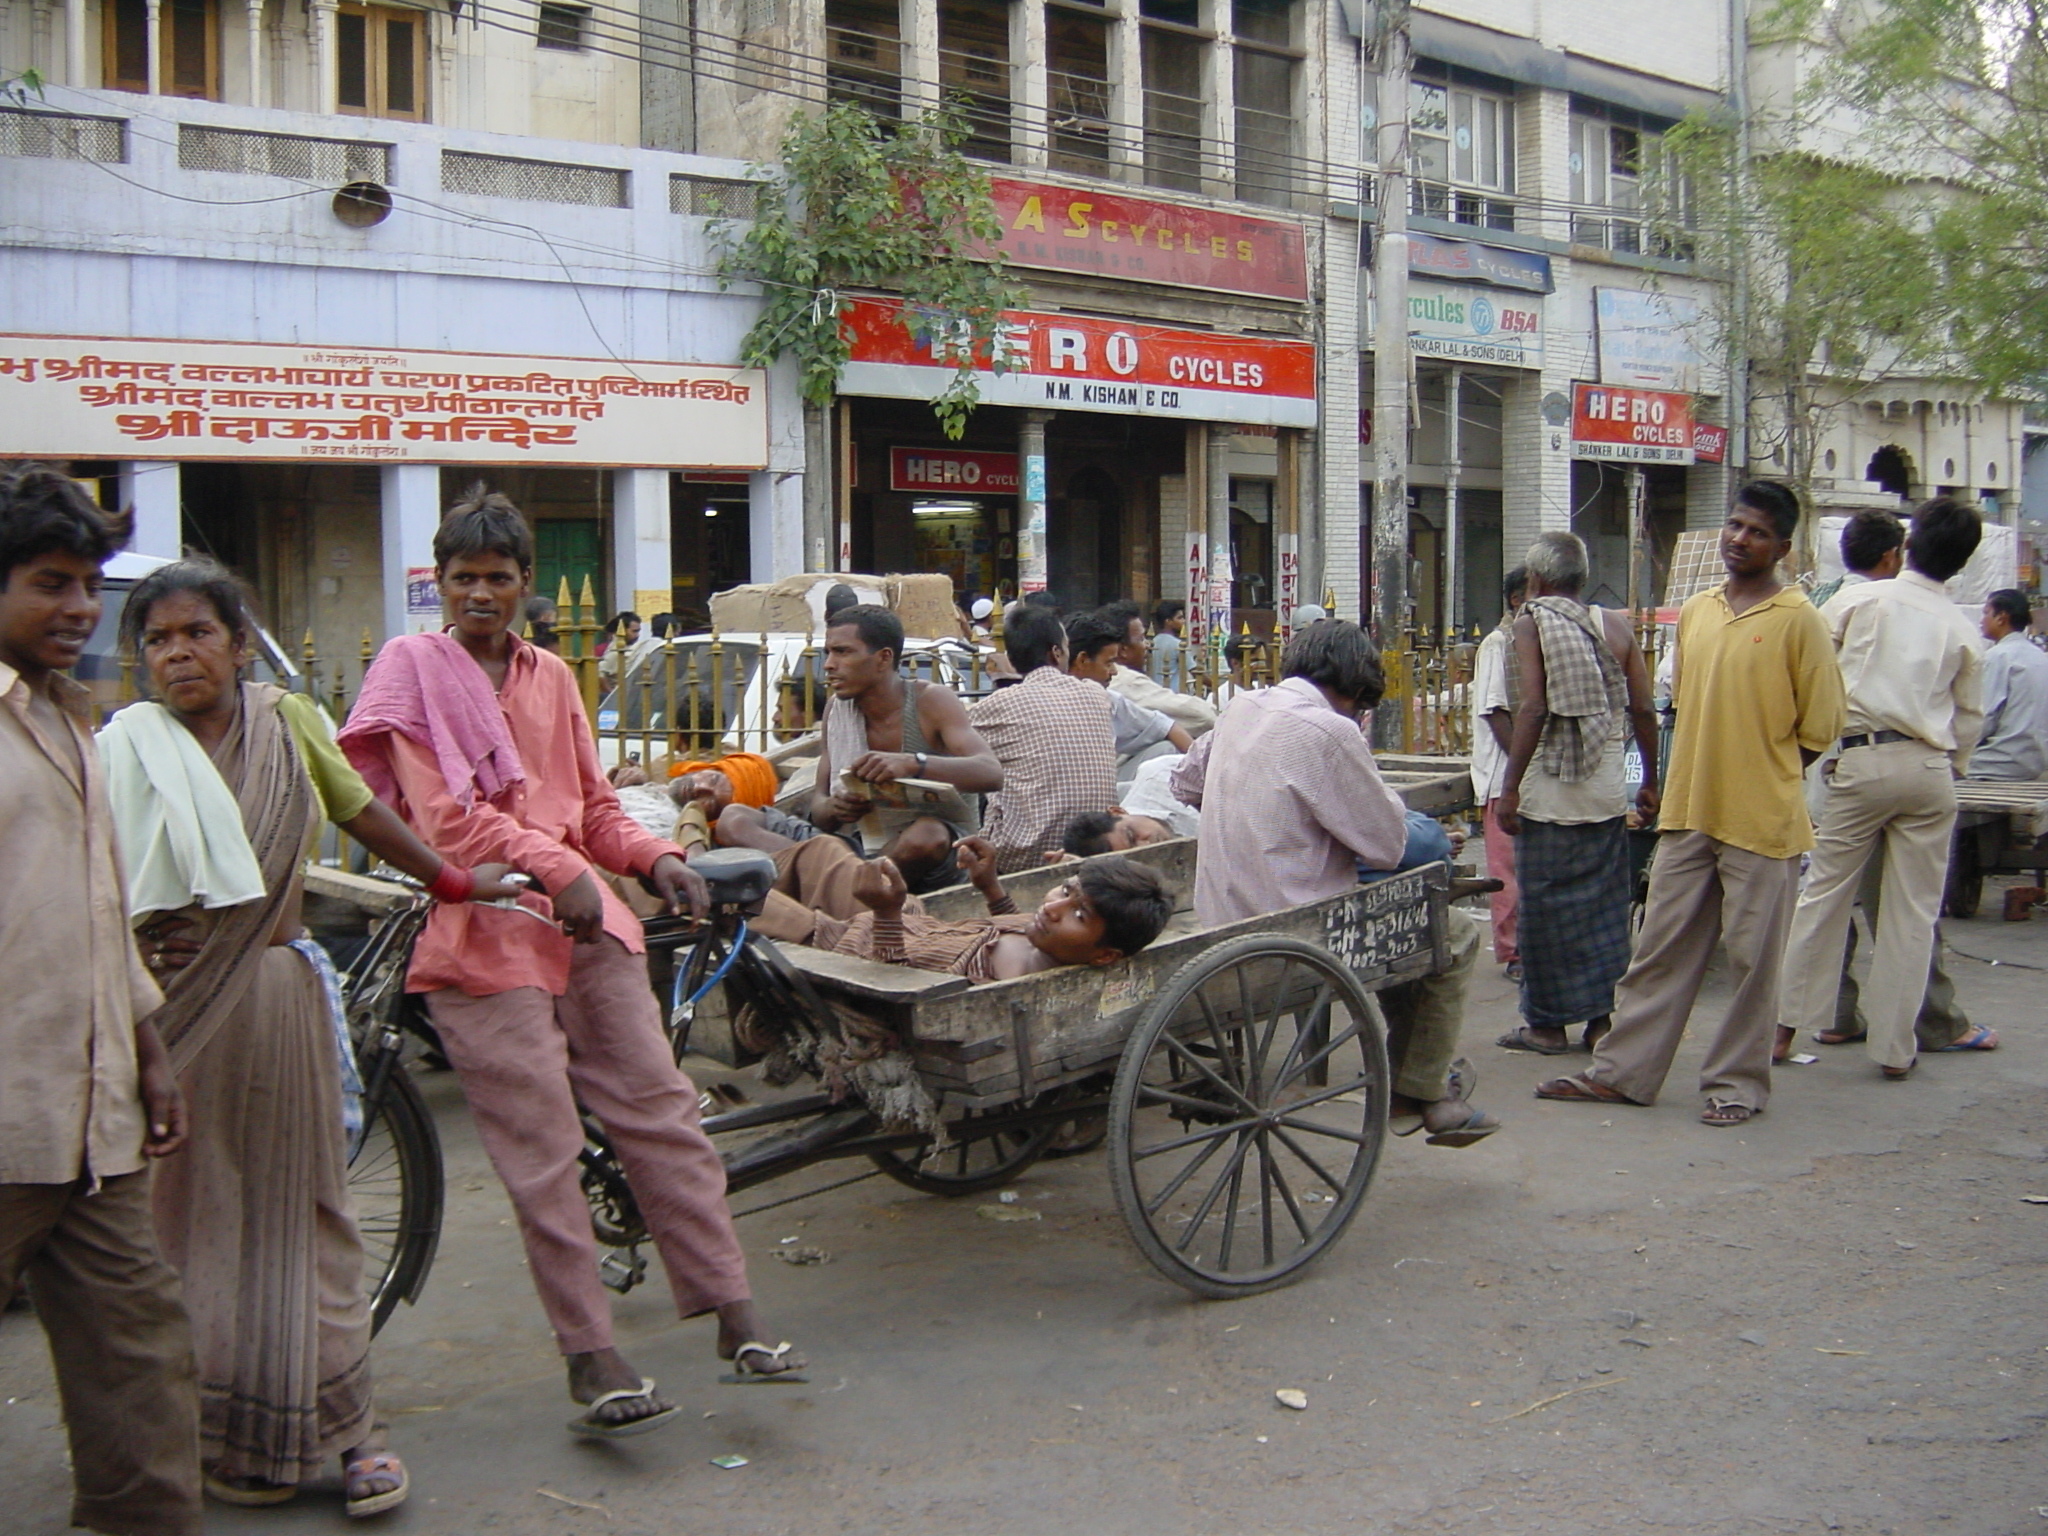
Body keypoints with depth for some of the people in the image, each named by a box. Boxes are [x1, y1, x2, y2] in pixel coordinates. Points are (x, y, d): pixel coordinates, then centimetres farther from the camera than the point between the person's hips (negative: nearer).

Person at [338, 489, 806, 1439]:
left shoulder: (551, 676, 19)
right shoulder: (414, 667, 2)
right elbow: (445, 816, -9)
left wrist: (653, 859, 0)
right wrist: (554, 869, -18)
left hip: (586, 921, 5)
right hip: (486, 932, -5)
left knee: (661, 1112, 0)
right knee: (544, 1155, -5)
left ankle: (738, 1322, 3)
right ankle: (592, 1362, 1)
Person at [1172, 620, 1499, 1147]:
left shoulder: (1241, 709, 5)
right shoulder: (1329, 732, -20)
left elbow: (1185, 783, 22)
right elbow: (1388, 845, -15)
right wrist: (1365, 765, -1)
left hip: (1221, 918, 9)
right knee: (1456, 934, 11)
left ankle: (1404, 1085, 35)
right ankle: (1419, 1094, 19)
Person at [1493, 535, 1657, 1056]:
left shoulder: (1531, 623, -5)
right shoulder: (1615, 626, 7)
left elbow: (1533, 709, -14)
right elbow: (1643, 710, 4)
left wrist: (1509, 788, -12)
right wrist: (1650, 783, 14)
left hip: (1548, 788, -4)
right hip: (1605, 790, 4)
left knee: (1546, 904, 4)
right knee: (1603, 904, 10)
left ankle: (1547, 1023, 9)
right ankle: (1601, 1018, 14)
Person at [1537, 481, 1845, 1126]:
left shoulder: (1797, 619, -7)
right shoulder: (1695, 612, 10)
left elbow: (1821, 723, -4)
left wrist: (1764, 778, -1)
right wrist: (1703, 776, 11)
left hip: (1761, 823, -5)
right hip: (1687, 813, 6)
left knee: (1751, 958, 4)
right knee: (1661, 947, 10)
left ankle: (1737, 1082, 16)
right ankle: (1621, 1071, 16)